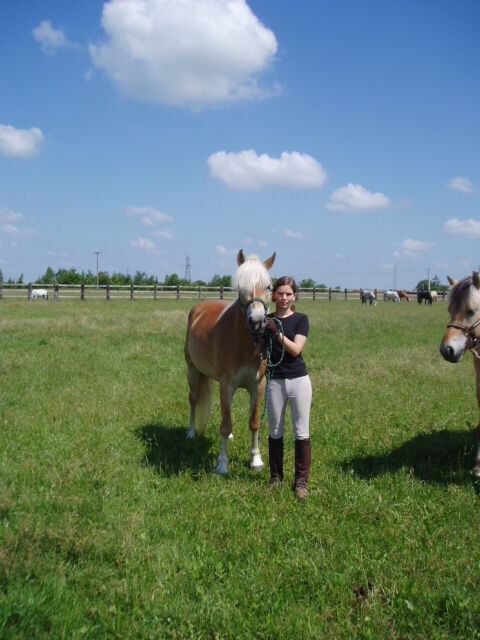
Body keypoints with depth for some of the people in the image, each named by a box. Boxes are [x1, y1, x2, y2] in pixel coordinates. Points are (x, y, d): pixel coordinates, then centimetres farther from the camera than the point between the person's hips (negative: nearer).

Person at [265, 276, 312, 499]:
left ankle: (301, 480, 12)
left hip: (298, 380, -2)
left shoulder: (300, 319, -2)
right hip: (275, 381, 2)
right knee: (275, 431, 11)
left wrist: (277, 332, -23)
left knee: (301, 432, 3)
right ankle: (276, 476, 25)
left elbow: (296, 349, -14)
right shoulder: (267, 320, 4)